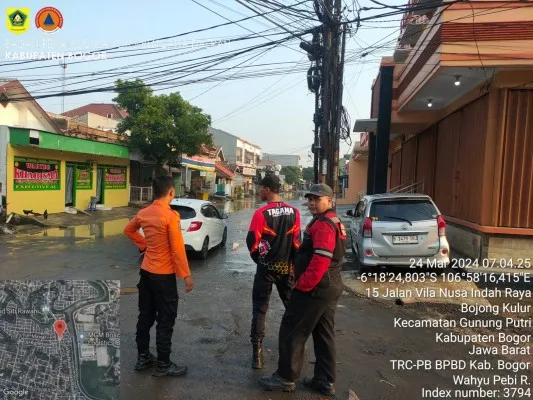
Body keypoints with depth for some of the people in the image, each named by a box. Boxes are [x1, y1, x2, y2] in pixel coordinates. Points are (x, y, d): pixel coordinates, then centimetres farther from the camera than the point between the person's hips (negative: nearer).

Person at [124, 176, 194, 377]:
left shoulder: (144, 213, 2)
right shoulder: (171, 216, -20)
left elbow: (129, 230, 21)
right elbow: (177, 249, -19)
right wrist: (186, 275, -12)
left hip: (146, 271, 8)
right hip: (164, 275, -7)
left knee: (145, 315, 17)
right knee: (166, 320, 4)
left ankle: (143, 357, 30)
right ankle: (163, 365, 15)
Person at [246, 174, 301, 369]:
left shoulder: (261, 213, -16)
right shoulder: (294, 212, -3)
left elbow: (252, 242, -12)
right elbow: (297, 240, 1)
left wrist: (258, 258, 7)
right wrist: (290, 260, 14)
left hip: (267, 267, -4)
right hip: (287, 266, 4)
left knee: (259, 309, 6)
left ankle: (257, 351, 5)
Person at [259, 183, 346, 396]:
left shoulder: (323, 225, -19)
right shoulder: (333, 222, 14)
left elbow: (320, 262, -27)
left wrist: (301, 285, -18)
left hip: (315, 289, -10)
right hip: (329, 287, 10)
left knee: (291, 331, 2)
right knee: (324, 334, 16)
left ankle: (285, 378, 14)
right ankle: (325, 381, 25)